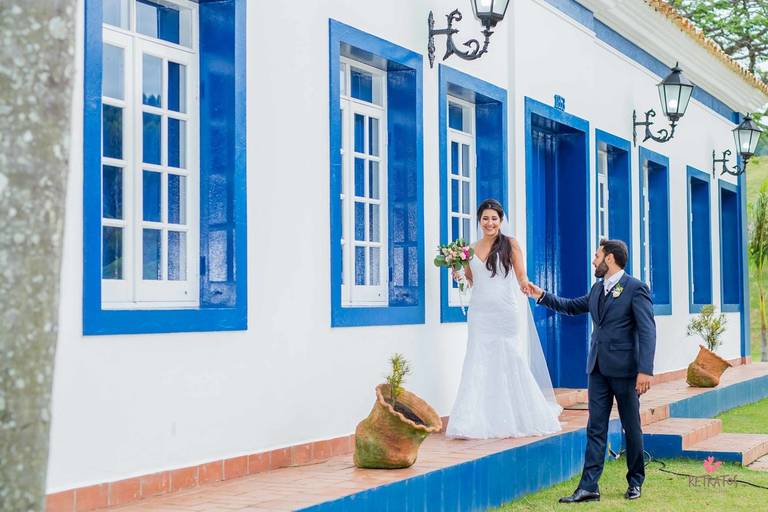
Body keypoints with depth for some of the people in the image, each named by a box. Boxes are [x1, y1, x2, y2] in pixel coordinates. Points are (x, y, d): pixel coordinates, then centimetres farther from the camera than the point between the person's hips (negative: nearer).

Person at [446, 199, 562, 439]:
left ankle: (517, 419, 17)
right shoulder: (471, 249, 10)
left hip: (506, 312, -3)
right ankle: (478, 421, -1)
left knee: (510, 363, 2)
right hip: (480, 312, 3)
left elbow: (522, 279, 0)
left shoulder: (510, 244, 1)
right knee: (479, 365, -1)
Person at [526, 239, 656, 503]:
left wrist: (645, 370, -22)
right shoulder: (597, 289, 13)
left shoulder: (636, 288, -9)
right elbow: (572, 306, 29)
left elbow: (647, 331, -15)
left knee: (631, 427, 7)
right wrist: (542, 296, 20)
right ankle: (589, 487, 1)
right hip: (598, 369, 7)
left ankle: (635, 482, 22)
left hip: (624, 369, -6)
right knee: (595, 429, 3)